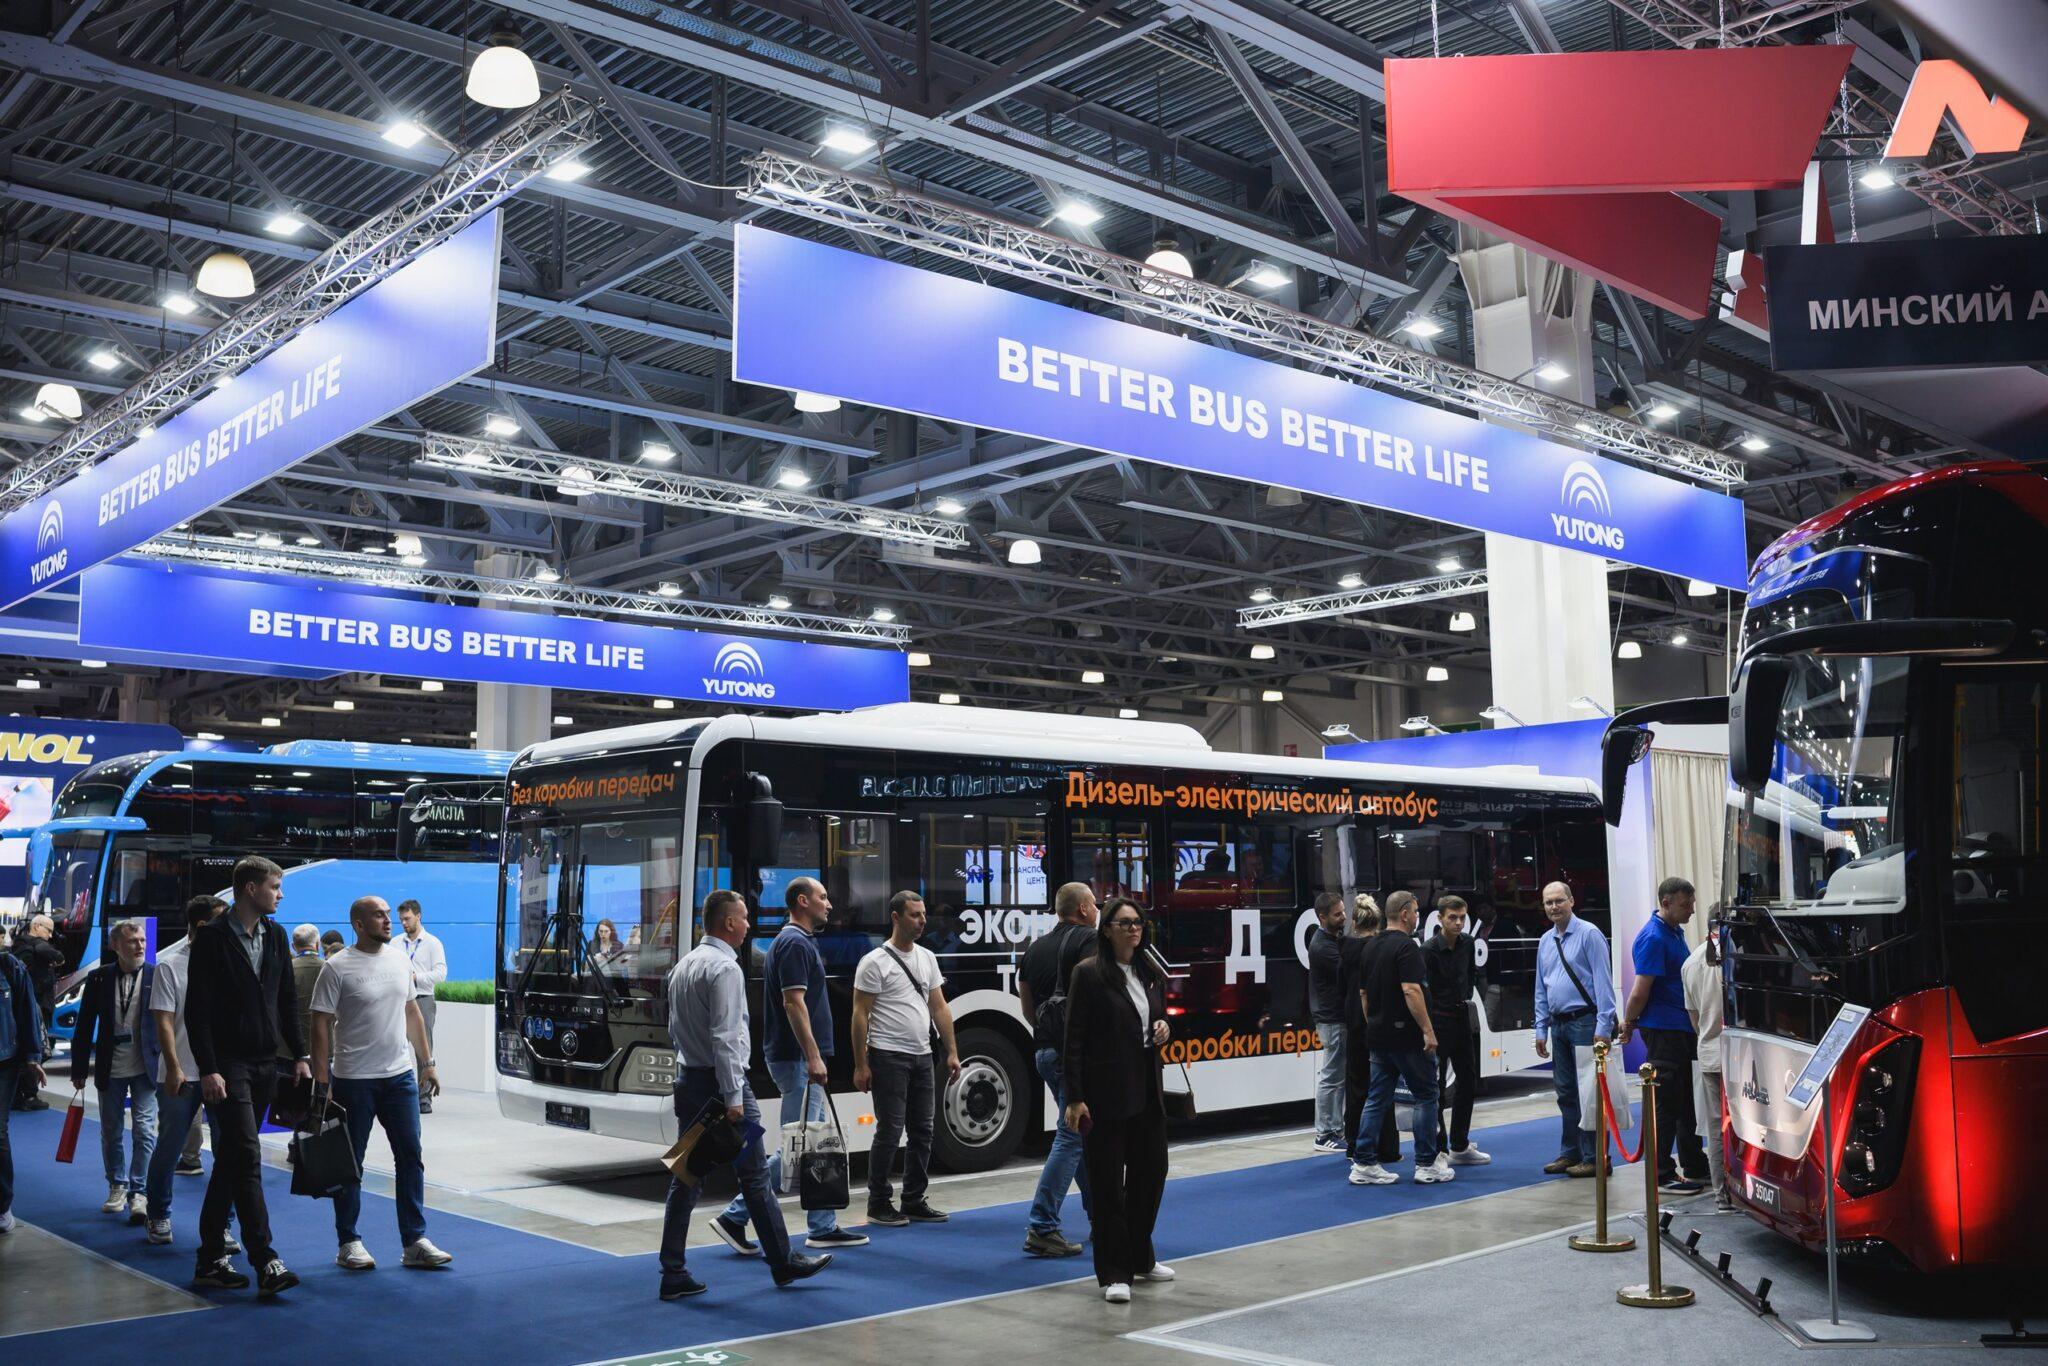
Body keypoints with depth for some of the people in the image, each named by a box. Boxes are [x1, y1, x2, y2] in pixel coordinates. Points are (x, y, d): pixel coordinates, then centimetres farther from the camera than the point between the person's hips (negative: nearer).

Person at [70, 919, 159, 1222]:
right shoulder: (99, 978, -1)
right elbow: (85, 1026, 4)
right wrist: (79, 1069, 4)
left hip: (145, 1069, -2)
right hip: (110, 1069, 2)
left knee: (145, 1131, -5)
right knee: (111, 1133, 13)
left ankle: (139, 1192, 3)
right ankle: (117, 1186, 29)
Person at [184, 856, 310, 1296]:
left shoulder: (275, 935, 12)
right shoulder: (212, 938, -8)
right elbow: (196, 1009, -11)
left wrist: (299, 1055, 10)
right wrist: (208, 1069, -17)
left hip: (264, 1064, 7)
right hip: (228, 1065, -7)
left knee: (230, 1160, 11)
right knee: (248, 1157, -13)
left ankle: (210, 1260, 18)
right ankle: (265, 1263, -15)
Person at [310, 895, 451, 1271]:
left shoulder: (400, 962, 9)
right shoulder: (337, 968, -10)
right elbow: (321, 1027, -11)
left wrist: (427, 1062, 14)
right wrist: (322, 1083, -15)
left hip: (400, 1075, 5)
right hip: (353, 1081, -5)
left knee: (410, 1157, 5)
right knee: (350, 1163, 5)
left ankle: (414, 1242, 10)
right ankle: (348, 1243, 16)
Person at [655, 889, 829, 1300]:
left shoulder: (683, 965, 12)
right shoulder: (725, 968, -16)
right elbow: (724, 1037, -21)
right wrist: (733, 1097, -21)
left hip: (688, 1081, 9)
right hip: (721, 1082, -8)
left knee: (685, 1177, 8)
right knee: (754, 1176, 2)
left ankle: (673, 1274, 8)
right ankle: (783, 1263, 13)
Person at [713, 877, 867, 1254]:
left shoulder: (797, 941, 16)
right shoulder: (795, 943, -15)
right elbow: (793, 1003, -22)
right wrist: (813, 1057, -23)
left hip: (798, 1058, 11)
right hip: (796, 1059, -11)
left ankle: (825, 1229, 16)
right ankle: (735, 1217, -2)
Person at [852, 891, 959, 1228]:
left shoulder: (927, 958, 11)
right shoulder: (875, 962, -11)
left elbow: (939, 1008, 12)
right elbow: (860, 1014, -11)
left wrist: (952, 1052, 6)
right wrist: (860, 1065, -14)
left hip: (922, 1057, 7)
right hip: (889, 1057, -7)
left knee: (922, 1131, 10)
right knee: (890, 1131, -5)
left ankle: (914, 1203, 19)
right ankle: (878, 1205, 6)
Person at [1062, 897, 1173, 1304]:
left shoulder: (1152, 974, 9)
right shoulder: (1089, 973, -10)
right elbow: (1075, 1040, -12)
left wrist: (1163, 1029, -1)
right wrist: (1075, 1099, -16)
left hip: (1147, 1089, 7)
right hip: (1105, 1092, -7)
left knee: (1151, 1171, 14)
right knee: (1107, 1182, 0)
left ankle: (1140, 1258, 32)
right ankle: (1114, 1273, 8)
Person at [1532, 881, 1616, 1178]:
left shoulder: (1589, 934, -7)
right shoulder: (1545, 941, 14)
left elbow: (1603, 981, -12)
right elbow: (1541, 989, 18)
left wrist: (1603, 1026, -17)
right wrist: (1541, 1029, 14)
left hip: (1585, 1022, -7)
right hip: (1559, 1025, 7)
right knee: (1565, 1092, 12)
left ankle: (1594, 1157, 3)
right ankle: (1570, 1153, 21)